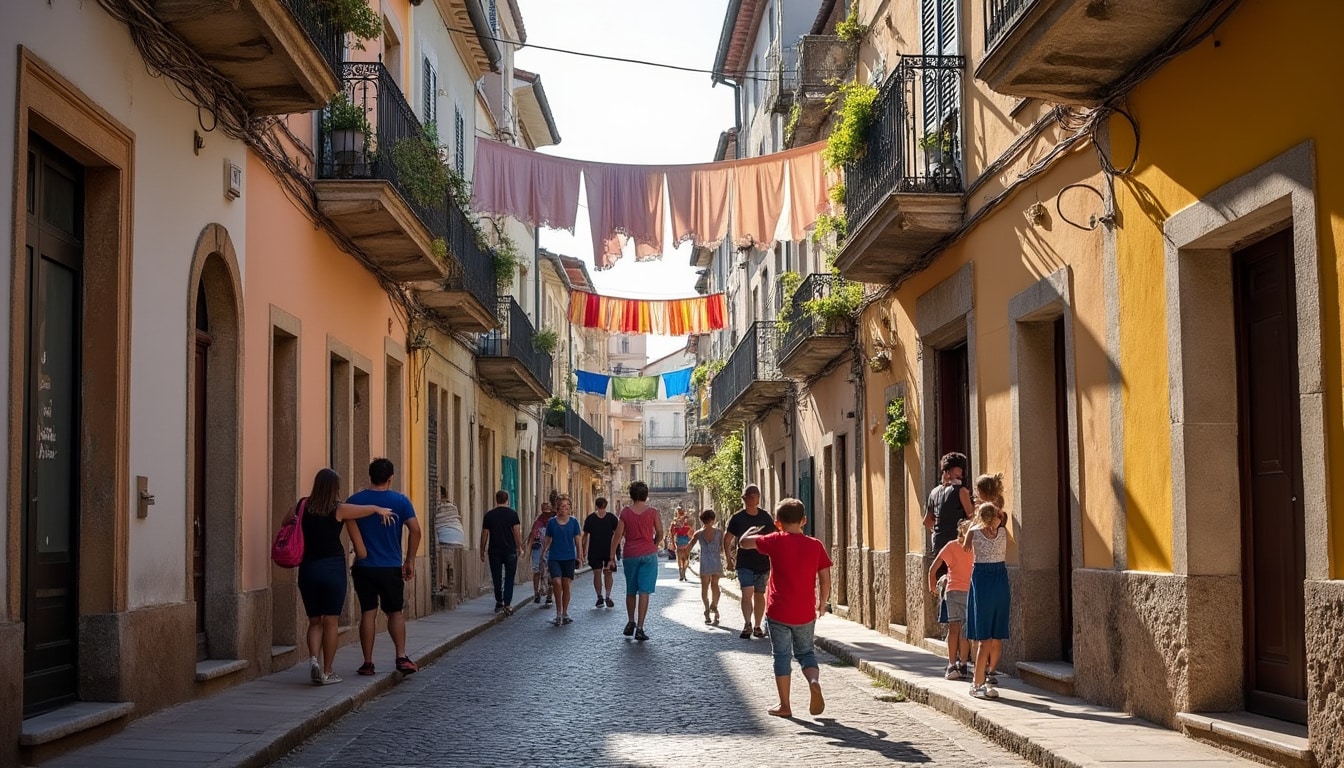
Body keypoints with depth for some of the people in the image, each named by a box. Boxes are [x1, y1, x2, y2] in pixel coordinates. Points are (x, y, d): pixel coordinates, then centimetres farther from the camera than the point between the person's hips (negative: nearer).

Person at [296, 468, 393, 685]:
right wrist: (380, 510, 26)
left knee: (314, 621, 13)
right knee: (331, 621, 3)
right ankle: (327, 672, 4)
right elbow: (372, 508, 4)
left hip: (307, 568, 3)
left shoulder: (302, 506, 3)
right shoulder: (339, 510, -5)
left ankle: (313, 658, -10)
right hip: (333, 568, -3)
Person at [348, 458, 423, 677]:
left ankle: (368, 663, 6)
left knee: (368, 613, 5)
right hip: (391, 568, 0)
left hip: (363, 567, 0)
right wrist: (410, 560, 1)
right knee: (395, 612, 11)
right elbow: (415, 530, -9)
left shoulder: (354, 501, 0)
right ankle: (401, 657, 0)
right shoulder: (400, 501, -3)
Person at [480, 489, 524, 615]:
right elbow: (517, 532, -7)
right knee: (509, 578, 2)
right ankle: (507, 604, -7)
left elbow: (484, 534, 4)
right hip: (510, 550, -2)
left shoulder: (489, 515, 2)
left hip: (494, 551, 2)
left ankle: (499, 603, 16)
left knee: (497, 578, 11)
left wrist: (482, 550, 12)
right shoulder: (512, 514, -3)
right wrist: (520, 547, 1)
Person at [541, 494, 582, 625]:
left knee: (566, 585, 4)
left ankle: (565, 614, 16)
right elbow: (548, 540, 7)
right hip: (554, 558, -1)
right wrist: (543, 554, 0)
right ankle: (558, 613, -8)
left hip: (569, 558, 1)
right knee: (556, 582, -17)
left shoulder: (573, 522, 1)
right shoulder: (552, 522, 1)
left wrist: (578, 557, 6)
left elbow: (577, 540, 6)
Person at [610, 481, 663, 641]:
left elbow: (618, 536, -2)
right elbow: (660, 534, 3)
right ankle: (639, 628, -8)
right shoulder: (652, 512, -3)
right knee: (644, 591, -4)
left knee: (630, 591, 17)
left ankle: (630, 623, 25)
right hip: (648, 554, -1)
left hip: (630, 555, 1)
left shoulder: (625, 512, -1)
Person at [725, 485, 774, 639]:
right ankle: (747, 625, -16)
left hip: (763, 563, 2)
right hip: (744, 563, -2)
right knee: (747, 593, -15)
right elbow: (727, 539, 6)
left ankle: (757, 626, 18)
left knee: (759, 594, 9)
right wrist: (729, 559, 3)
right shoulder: (738, 518, -3)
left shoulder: (766, 517, 2)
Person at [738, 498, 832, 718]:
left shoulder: (776, 541, -8)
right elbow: (825, 580, 1)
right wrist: (822, 604, 16)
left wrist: (752, 531, 22)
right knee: (805, 652, 18)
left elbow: (744, 542, 1)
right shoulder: (815, 545, -1)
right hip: (805, 613, 2)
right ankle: (814, 681, -12)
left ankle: (784, 705, 10)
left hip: (778, 612, -2)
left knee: (782, 656, 9)